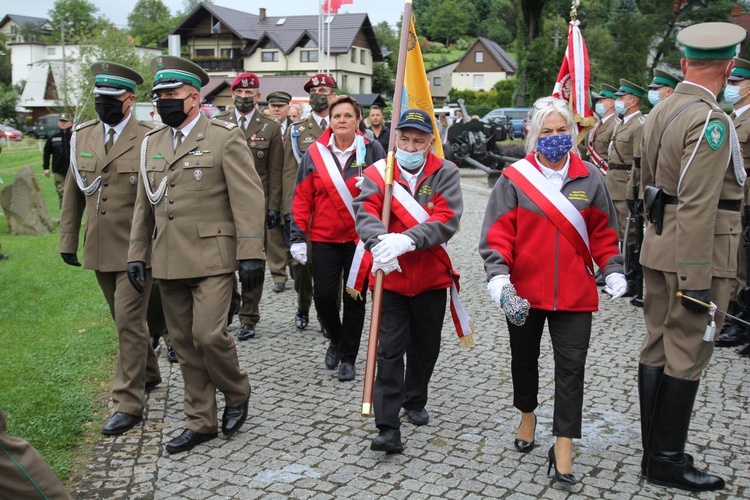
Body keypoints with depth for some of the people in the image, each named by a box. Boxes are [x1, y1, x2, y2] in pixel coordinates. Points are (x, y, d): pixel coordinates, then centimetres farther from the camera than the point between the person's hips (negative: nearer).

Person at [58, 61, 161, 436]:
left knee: (129, 322, -5)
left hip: (136, 249, -6)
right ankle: (147, 374, 40)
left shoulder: (150, 139, -9)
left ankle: (129, 404, 4)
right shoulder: (82, 136, 7)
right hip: (100, 249, 6)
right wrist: (67, 240, 11)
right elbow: (73, 192, 13)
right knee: (124, 320, 19)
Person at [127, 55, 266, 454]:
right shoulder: (153, 142, 13)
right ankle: (201, 422, 23)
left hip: (211, 258, -6)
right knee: (184, 344, 10)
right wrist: (137, 254, 13)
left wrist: (251, 254, -16)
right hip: (168, 263, 6)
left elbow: (248, 198, -11)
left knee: (208, 335, -13)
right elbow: (144, 204, 18)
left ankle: (236, 393, 17)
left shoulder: (225, 137, -5)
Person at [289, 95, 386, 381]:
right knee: (323, 295, -1)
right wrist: (298, 237, -1)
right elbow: (302, 198, 4)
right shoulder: (315, 153, 2)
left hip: (360, 238, -1)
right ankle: (336, 339, 29)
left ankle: (348, 357, 19)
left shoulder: (372, 151, -2)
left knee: (355, 298, 4)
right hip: (324, 239, 1)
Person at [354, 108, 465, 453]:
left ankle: (415, 401, 41)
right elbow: (365, 211, -20)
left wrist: (406, 240, -35)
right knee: (390, 350, -3)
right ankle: (388, 428, 0)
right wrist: (380, 241, -42)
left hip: (431, 276, 1)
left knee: (426, 346, 16)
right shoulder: (378, 173, -3)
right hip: (390, 276, -1)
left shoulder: (445, 173, -6)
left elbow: (447, 220, -20)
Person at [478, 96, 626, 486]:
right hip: (524, 292, 0)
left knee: (571, 369, -1)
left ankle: (563, 446, 8)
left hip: (575, 294, 0)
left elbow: (603, 232, 10)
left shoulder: (589, 179, 3)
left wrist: (613, 270, 1)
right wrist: (498, 274, -19)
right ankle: (527, 415, 42)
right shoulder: (514, 179, -3)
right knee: (524, 359, 17)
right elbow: (498, 233, -7)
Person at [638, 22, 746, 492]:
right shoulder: (711, 121, -17)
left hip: (659, 246, 9)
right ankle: (668, 462, 11)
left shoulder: (661, 112, 10)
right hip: (697, 255, -9)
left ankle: (654, 452, 24)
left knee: (658, 348, 13)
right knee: (687, 357, 1)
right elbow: (698, 206, -23)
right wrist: (697, 280, -21)